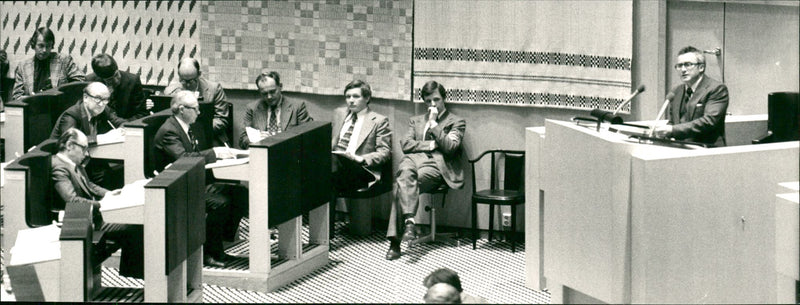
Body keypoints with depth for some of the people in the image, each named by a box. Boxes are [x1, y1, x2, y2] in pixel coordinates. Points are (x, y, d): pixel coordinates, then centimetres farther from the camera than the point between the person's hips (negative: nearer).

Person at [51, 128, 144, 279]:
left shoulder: (75, 165, 13)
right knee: (134, 229, -17)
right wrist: (102, 205, -23)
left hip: (92, 214, 10)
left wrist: (107, 193, 7)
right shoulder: (59, 168, -19)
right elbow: (72, 200, -27)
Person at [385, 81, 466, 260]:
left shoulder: (456, 122, 18)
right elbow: (405, 144, 14)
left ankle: (395, 240, -38)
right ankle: (409, 221, -49)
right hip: (414, 159, 3)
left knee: (403, 185, -31)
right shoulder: (416, 121, 31)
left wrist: (434, 124, 1)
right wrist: (430, 144, 0)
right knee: (405, 172, -37)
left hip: (436, 165, -3)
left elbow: (450, 147, 0)